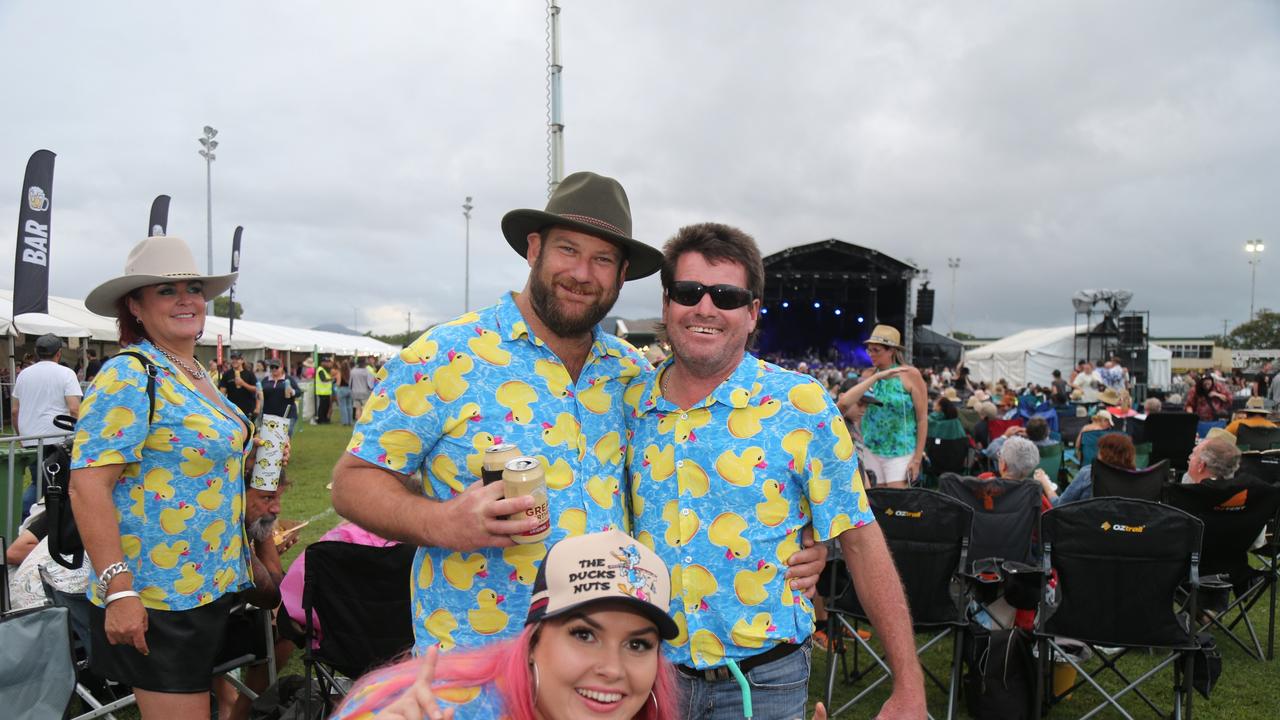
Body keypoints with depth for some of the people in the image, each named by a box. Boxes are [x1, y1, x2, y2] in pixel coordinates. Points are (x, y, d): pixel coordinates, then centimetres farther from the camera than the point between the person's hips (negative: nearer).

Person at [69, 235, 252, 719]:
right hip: (156, 599, -9)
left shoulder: (198, 377, 12)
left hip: (213, 585, 9)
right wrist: (118, 589, -25)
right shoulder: (127, 377, -14)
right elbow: (88, 486, -21)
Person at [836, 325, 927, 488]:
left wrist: (917, 459, -10)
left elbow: (922, 418, -7)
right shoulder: (868, 375, 7)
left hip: (900, 452, -4)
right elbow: (845, 402, -5)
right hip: (870, 451, 4)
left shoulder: (910, 374, -6)